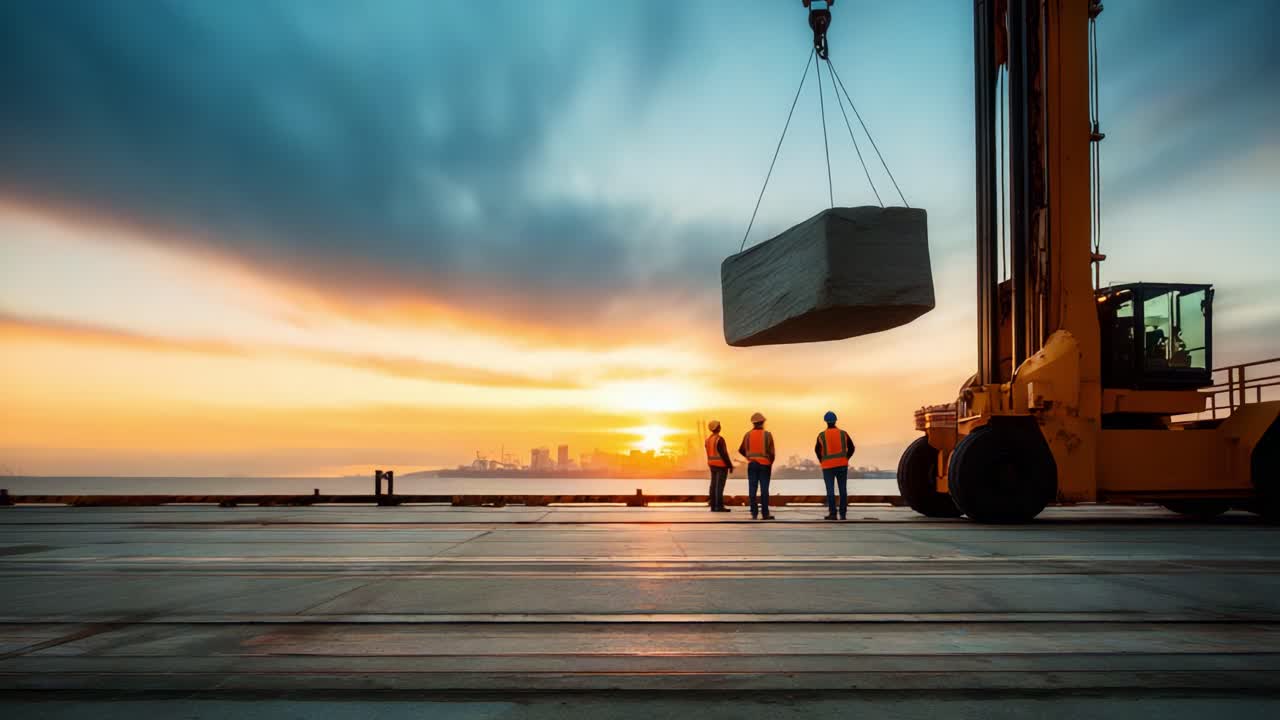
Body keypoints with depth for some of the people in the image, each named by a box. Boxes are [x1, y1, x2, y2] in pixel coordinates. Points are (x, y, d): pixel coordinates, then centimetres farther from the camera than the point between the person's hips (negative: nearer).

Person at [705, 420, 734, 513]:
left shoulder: (708, 438, 9)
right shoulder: (719, 439, -18)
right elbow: (724, 454, -19)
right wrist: (730, 465, -12)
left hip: (712, 464, 8)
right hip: (721, 465, -8)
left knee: (714, 485, 8)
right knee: (719, 485, -7)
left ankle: (713, 506, 9)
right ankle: (719, 506, -7)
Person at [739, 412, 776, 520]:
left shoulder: (748, 435, 0)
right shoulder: (767, 434, -6)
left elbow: (741, 450, 7)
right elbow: (772, 452, -7)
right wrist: (770, 463, 11)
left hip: (752, 464, 2)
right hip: (764, 464, -2)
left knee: (752, 489, 3)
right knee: (764, 489, 1)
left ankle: (754, 513, 2)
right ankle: (765, 514, 2)